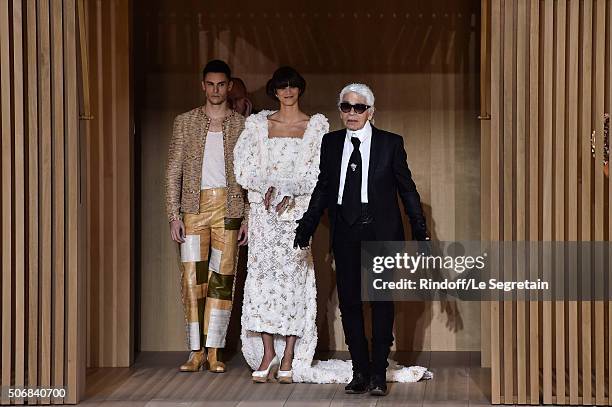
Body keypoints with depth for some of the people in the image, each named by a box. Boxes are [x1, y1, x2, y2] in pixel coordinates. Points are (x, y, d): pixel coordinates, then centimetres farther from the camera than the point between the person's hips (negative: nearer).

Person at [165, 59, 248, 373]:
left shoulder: (241, 126, 8)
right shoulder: (185, 122, 8)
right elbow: (173, 172, 6)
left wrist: (247, 217, 0)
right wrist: (174, 215, -2)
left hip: (228, 207, 0)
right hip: (194, 207, 0)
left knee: (222, 277, 0)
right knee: (192, 277, -4)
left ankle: (214, 350, 6)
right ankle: (196, 351, 3)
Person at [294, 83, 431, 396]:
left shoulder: (390, 143, 1)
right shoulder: (331, 143, 9)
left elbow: (407, 188, 3)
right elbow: (322, 188, 15)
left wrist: (420, 231, -1)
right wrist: (306, 227, 10)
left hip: (381, 232, -3)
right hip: (345, 233, 3)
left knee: (381, 301, 1)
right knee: (349, 302, 3)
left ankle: (378, 373, 8)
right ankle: (360, 371, 12)